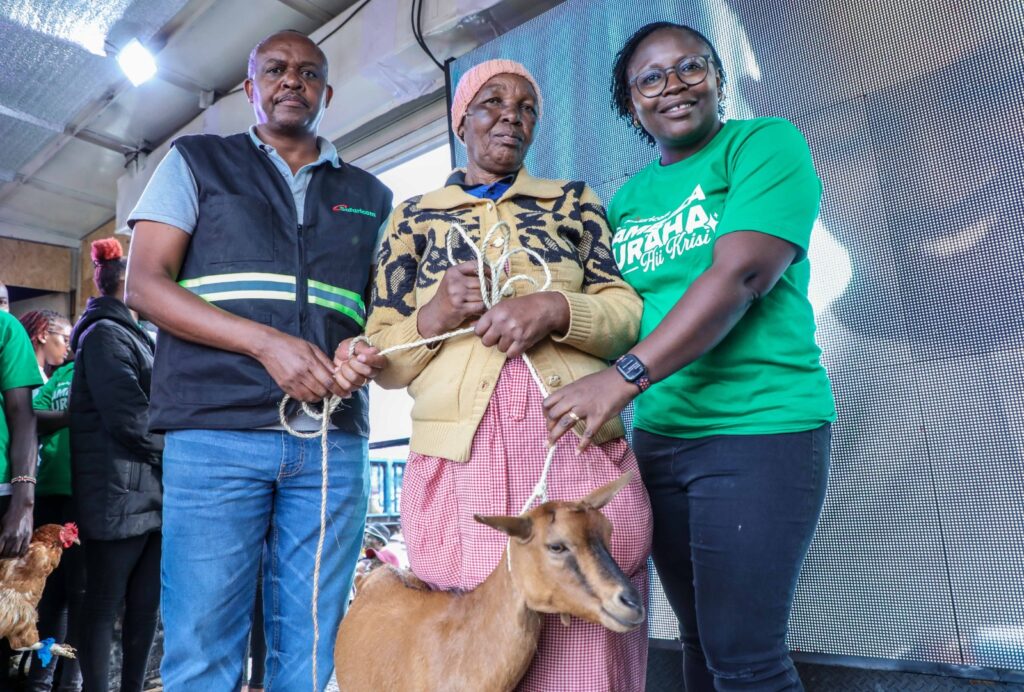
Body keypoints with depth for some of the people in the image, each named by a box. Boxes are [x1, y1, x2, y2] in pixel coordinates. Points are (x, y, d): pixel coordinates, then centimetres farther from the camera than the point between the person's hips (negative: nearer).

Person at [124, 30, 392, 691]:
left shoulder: (370, 196, 19)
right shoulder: (197, 161, 14)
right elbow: (145, 284, 3)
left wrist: (365, 353, -6)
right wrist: (266, 343, -12)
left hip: (334, 442, 2)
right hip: (216, 434, -1)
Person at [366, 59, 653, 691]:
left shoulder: (574, 201, 15)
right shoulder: (414, 218, 14)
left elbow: (630, 316, 7)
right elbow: (385, 361, 10)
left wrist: (557, 310, -12)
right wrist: (432, 317, -10)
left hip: (579, 451, 1)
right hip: (459, 460, 0)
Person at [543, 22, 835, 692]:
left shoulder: (767, 142, -4)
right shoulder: (627, 199, 14)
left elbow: (742, 274, -19)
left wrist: (626, 376, -24)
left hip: (761, 428, -6)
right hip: (659, 436, 6)